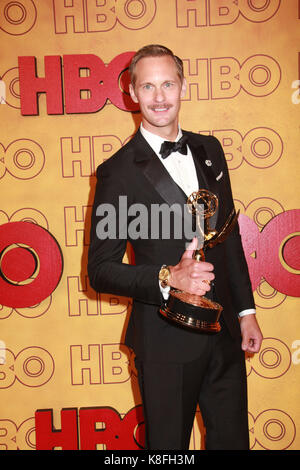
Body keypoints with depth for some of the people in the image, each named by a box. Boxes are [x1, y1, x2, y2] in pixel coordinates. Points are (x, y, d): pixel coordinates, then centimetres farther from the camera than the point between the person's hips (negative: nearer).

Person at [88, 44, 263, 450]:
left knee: (232, 439, 20)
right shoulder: (118, 171, -12)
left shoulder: (209, 150, 6)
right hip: (167, 341, -5)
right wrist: (168, 279, -26)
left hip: (226, 333, 5)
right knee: (169, 446, 14)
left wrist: (246, 310, 11)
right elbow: (100, 270, -11)